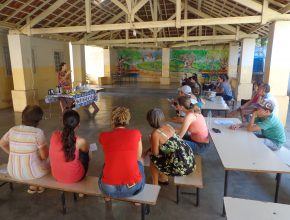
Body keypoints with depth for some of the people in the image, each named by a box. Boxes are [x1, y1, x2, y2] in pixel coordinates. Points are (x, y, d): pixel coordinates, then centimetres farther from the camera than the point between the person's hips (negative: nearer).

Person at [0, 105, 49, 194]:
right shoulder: (38, 132, -19)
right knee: (48, 162, 27)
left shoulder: (13, 130, -3)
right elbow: (44, 156, -14)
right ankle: (37, 186, 37)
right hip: (33, 173, -5)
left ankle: (33, 186, 36)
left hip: (13, 172, 5)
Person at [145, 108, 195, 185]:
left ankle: (155, 186, 30)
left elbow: (155, 153, -5)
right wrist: (149, 150, 24)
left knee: (153, 161, 14)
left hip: (182, 166, -7)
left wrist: (152, 141, 12)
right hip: (190, 159, 8)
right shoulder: (168, 126, 7)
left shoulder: (155, 133, -16)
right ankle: (164, 179, 42)